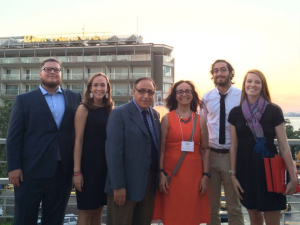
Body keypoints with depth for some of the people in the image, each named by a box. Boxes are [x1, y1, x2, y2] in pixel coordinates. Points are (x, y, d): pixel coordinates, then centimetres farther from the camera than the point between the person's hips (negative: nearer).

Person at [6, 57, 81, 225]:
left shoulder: (74, 98, 9)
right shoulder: (24, 100, 4)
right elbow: (14, 136, -1)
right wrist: (14, 167, -9)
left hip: (63, 170, 2)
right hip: (31, 170, -2)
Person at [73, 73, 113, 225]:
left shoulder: (110, 110, 8)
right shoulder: (83, 109, -7)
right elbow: (78, 140, -11)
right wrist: (77, 171, -15)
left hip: (106, 163, 5)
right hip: (88, 163, -5)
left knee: (99, 208, 13)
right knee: (86, 210, 3)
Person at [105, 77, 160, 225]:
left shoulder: (155, 115, 10)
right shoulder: (119, 114, -10)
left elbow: (156, 146, 10)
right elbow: (113, 152, -16)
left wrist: (158, 177, 5)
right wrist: (118, 186, -19)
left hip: (150, 182, 6)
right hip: (127, 183, -6)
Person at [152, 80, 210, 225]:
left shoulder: (200, 120, 7)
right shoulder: (167, 119, 1)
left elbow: (205, 149, 7)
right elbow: (161, 148, 0)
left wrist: (205, 175, 1)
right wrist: (161, 173, -7)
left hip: (194, 174, 2)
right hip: (171, 174, -1)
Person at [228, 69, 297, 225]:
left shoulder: (274, 111, -5)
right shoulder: (235, 113, 3)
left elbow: (284, 146, -4)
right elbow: (234, 146, 6)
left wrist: (293, 177, -5)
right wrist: (233, 175, 4)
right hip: (246, 171, 3)